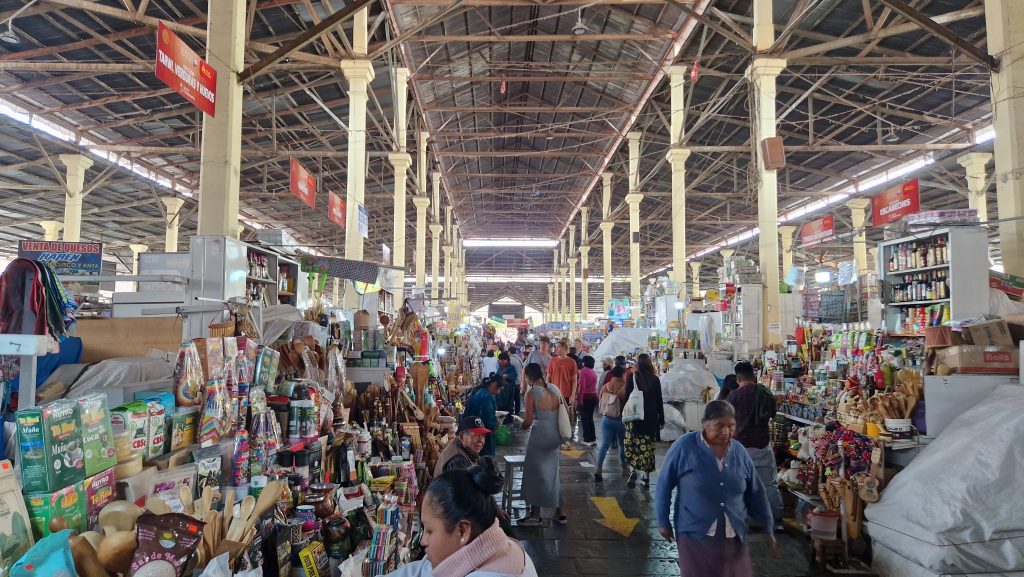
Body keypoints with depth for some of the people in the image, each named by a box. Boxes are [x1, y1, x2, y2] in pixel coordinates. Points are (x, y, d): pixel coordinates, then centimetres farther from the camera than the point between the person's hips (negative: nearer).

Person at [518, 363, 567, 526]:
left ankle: (535, 516, 17)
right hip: (554, 436, 6)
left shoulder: (532, 393, -15)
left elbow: (528, 421, -15)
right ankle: (559, 513, 25)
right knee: (552, 473, 18)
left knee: (536, 474, 8)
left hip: (539, 436, -6)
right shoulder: (554, 389, 3)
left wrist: (521, 426, 5)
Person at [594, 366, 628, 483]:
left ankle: (599, 469, -12)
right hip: (621, 419, -3)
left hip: (606, 419, 3)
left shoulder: (605, 387, 1)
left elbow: (601, 404, 8)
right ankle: (624, 467, 31)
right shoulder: (625, 387, -13)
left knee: (604, 444, 1)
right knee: (622, 444, 17)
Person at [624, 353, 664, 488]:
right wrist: (661, 419, 11)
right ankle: (646, 475, 12)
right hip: (651, 417, 2)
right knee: (647, 446, 7)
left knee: (633, 445, 6)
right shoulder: (655, 379, 0)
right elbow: (659, 401, 4)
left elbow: (627, 397, -4)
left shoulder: (632, 377, -4)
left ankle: (633, 470, -10)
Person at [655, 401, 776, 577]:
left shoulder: (739, 451, 1)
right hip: (695, 534, -4)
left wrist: (767, 528, 13)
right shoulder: (685, 446, -13)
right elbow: (664, 484, -5)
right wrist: (663, 521, -1)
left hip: (734, 537, 4)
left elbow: (755, 493, 11)